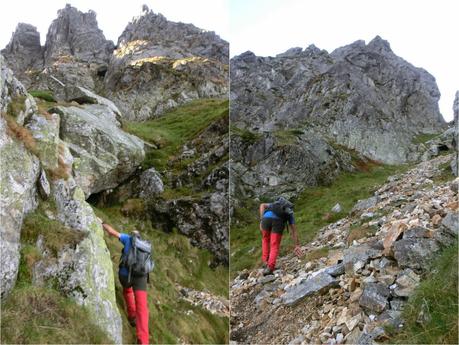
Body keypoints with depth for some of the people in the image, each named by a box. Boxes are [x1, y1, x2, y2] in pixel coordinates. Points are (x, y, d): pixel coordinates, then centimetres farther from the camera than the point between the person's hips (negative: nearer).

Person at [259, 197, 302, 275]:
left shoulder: (274, 204, 43)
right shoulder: (290, 213, 36)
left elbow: (262, 205, 21)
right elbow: (294, 231, 29)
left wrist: (261, 220, 14)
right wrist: (297, 246, 32)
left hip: (266, 217, 2)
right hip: (278, 221, -2)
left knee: (265, 240, 28)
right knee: (274, 246, 9)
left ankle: (265, 261, 19)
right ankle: (270, 267, -7)